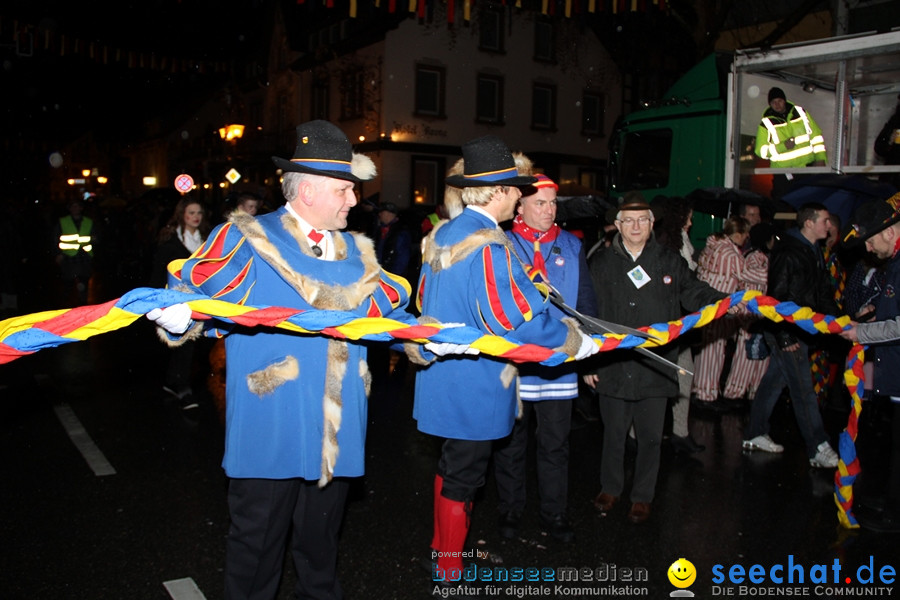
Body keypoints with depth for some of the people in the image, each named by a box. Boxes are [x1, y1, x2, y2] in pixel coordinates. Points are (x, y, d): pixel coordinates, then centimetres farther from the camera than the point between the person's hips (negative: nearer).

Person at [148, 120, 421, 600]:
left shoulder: (356, 253, 12)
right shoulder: (246, 240, -5)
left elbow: (388, 313, 13)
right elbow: (197, 292, -10)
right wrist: (178, 315, -31)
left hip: (336, 435, 5)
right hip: (269, 435, -5)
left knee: (321, 540, 22)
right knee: (257, 545, 9)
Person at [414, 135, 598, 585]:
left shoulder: (441, 236, 6)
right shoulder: (489, 244, -22)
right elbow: (519, 319, -23)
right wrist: (579, 343, -11)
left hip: (442, 376, 9)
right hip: (474, 385, -9)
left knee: (451, 468, 22)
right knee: (463, 479, 5)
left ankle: (441, 554, 39)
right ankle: (449, 575, 21)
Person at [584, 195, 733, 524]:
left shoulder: (670, 261, 6)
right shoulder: (601, 262, 4)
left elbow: (695, 293, 6)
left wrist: (726, 302, -16)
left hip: (655, 367, 0)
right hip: (612, 366, 0)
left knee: (650, 436, 9)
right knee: (613, 433, 13)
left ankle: (642, 496, 27)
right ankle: (610, 488, 33)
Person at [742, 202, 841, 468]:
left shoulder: (813, 252, 14)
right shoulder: (788, 252, -16)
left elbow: (821, 292, 20)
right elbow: (778, 295, -20)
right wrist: (784, 335, -21)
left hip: (800, 329, 10)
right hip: (786, 332, -10)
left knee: (774, 381, 14)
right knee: (803, 391, -4)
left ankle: (754, 435, 24)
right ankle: (818, 450, 3)